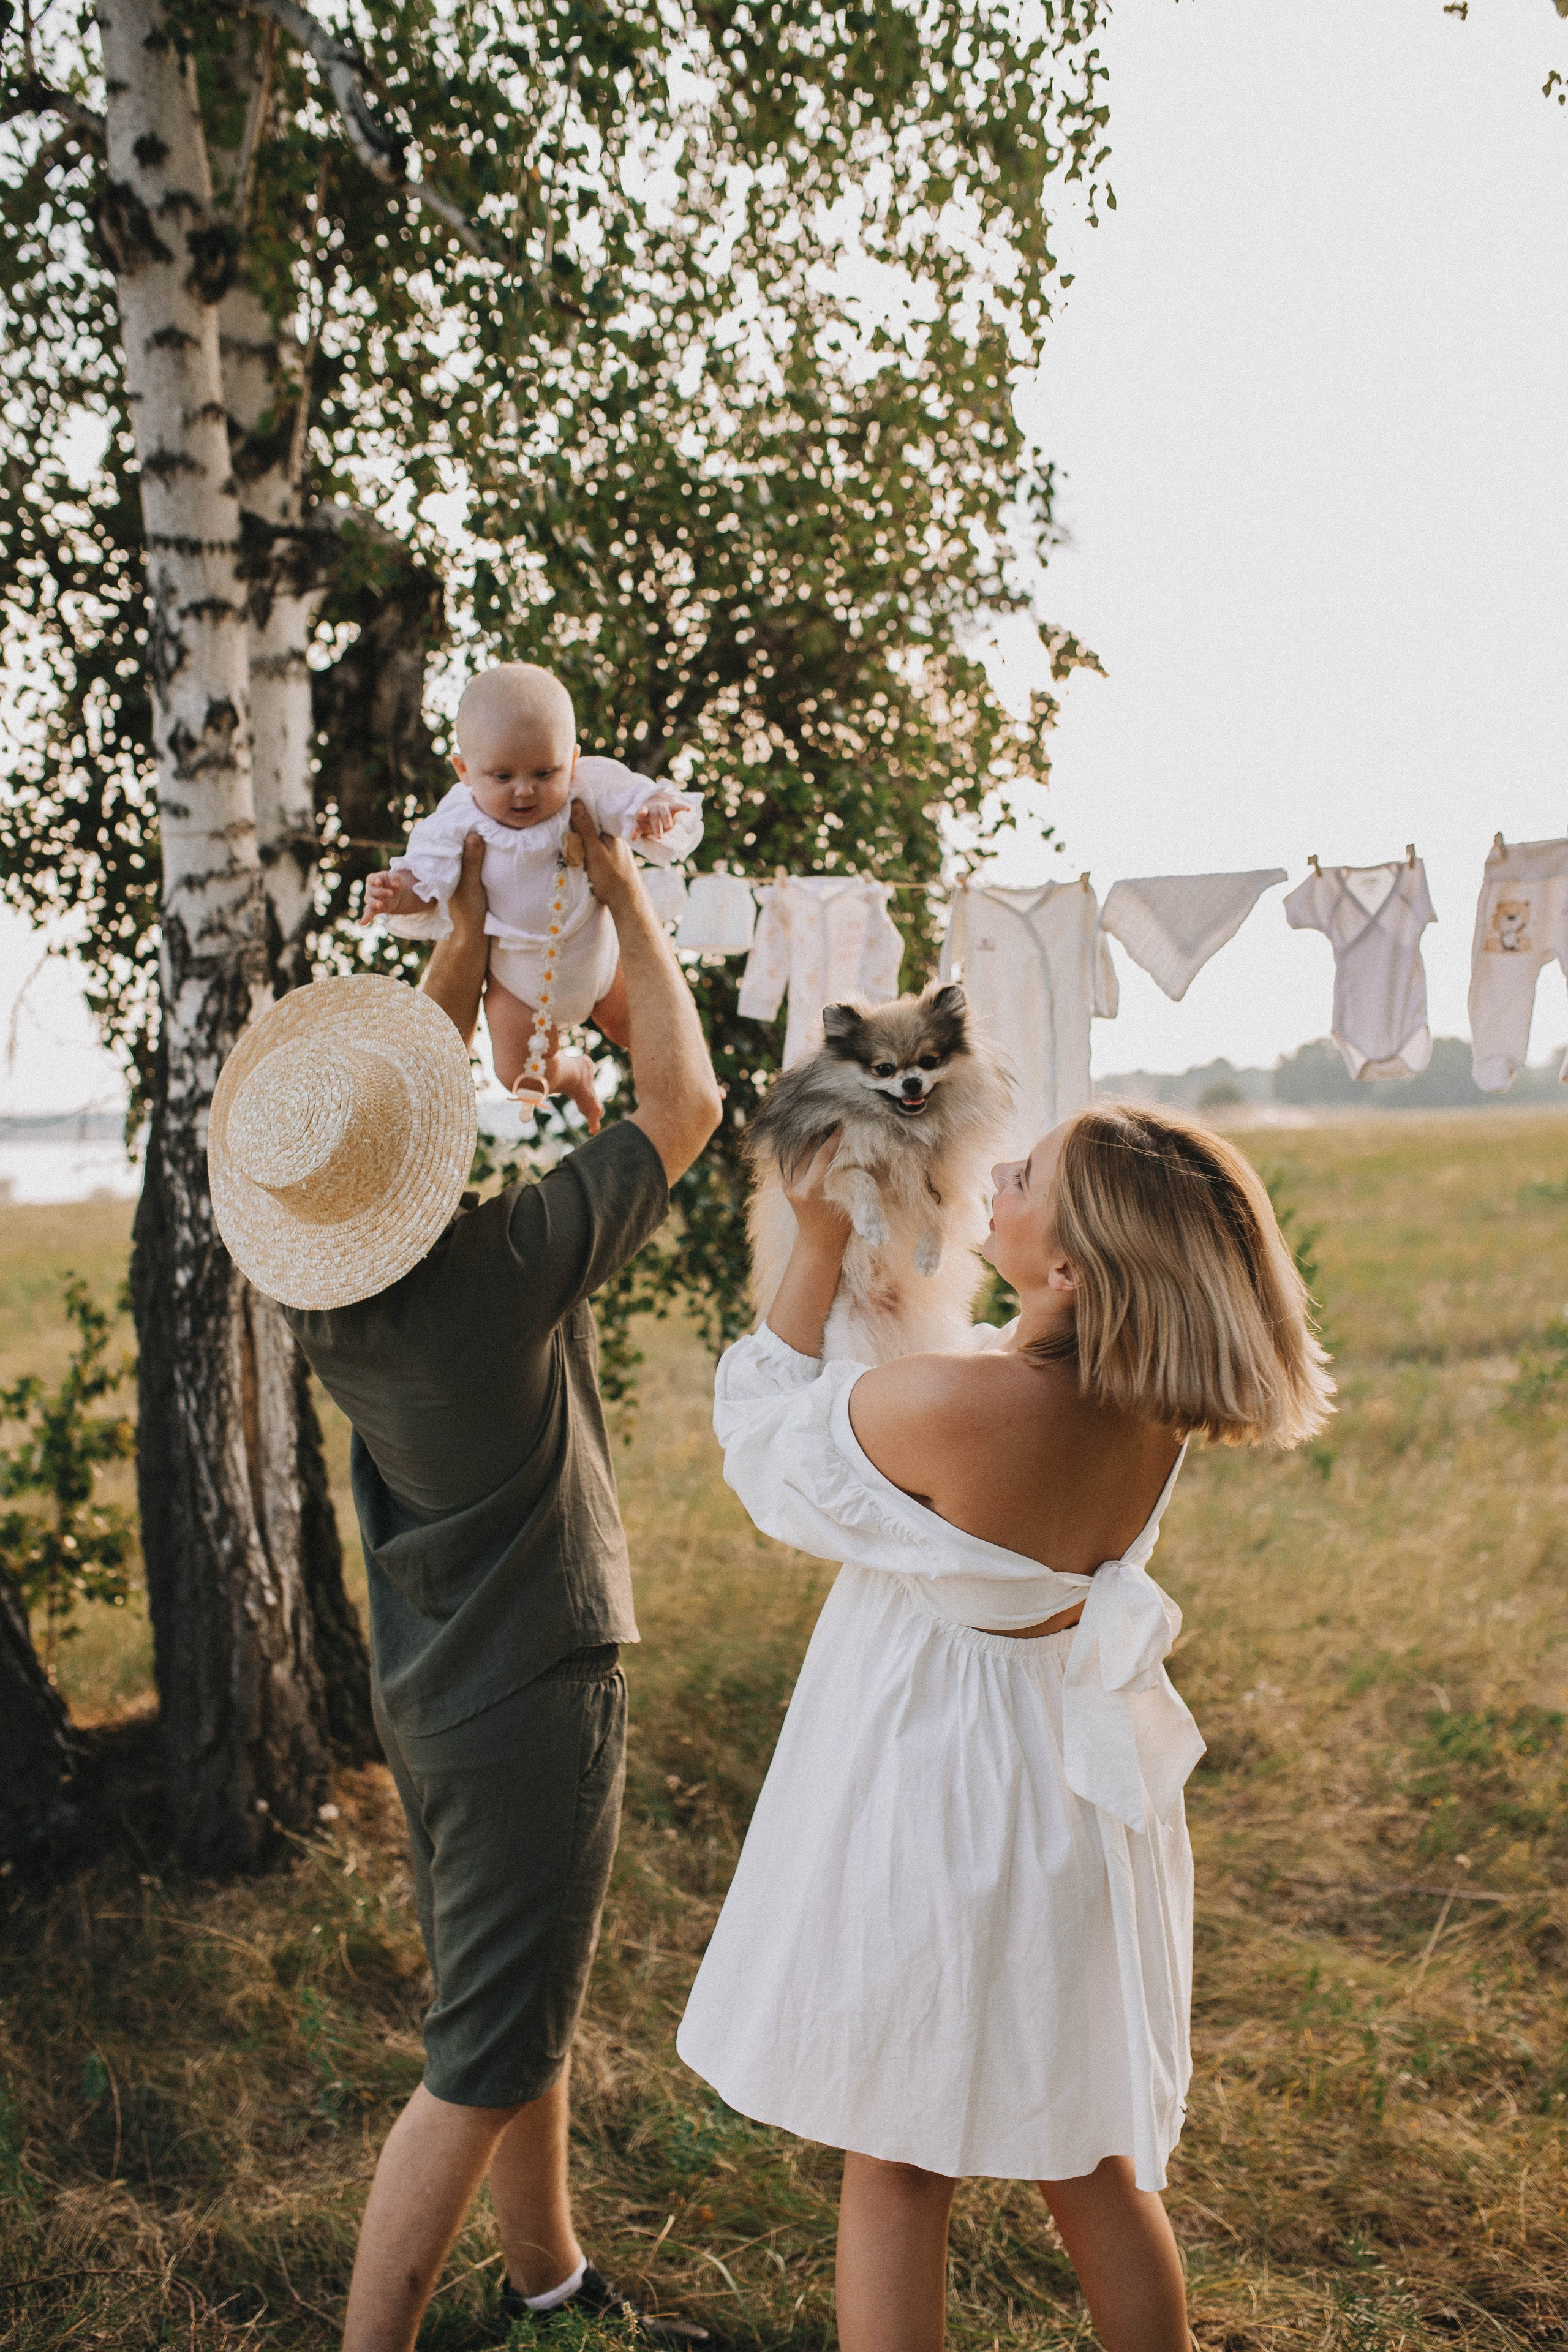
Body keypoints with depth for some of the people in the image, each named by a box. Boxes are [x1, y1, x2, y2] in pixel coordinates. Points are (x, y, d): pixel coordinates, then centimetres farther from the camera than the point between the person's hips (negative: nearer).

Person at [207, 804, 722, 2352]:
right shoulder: (498, 1269, -27)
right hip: (531, 1689, -8)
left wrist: (471, 930, 12)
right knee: (486, 2064, 4)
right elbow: (682, 1101, -14)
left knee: (523, 2006, 22)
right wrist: (624, 897, -5)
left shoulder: (317, 1279, -7)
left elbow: (409, 1062, 12)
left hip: (431, 1686, 8)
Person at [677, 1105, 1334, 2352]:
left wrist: (820, 1245, -7)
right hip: (1074, 1802, 6)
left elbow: (766, 1435, -11)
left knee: (896, 2175, 17)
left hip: (934, 1801, -6)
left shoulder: (946, 1404, -32)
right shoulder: (1149, 1409, -13)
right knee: (1094, 2167, 25)